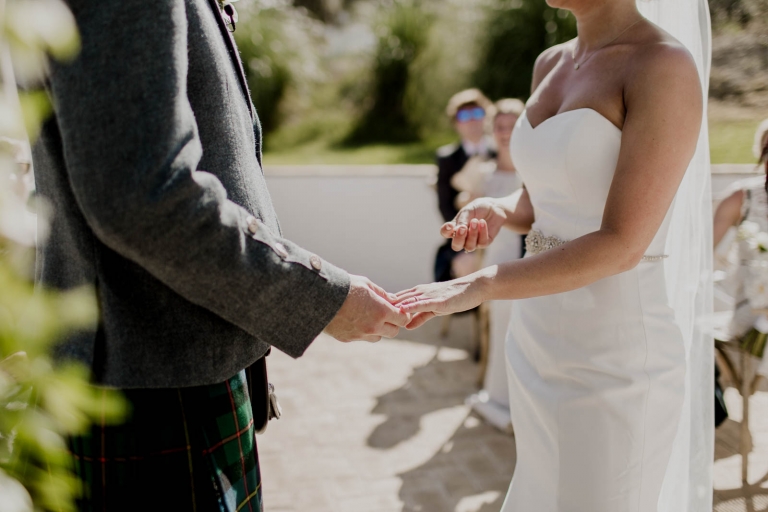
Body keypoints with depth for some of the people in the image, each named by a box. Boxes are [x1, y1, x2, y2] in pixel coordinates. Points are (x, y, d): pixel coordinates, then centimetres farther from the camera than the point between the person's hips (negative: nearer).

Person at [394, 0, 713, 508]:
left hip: (618, 350, -7)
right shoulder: (551, 64, 8)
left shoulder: (666, 67, -16)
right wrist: (494, 212, -5)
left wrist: (477, 286, -27)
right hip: (542, 339, 7)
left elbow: (622, 244, -23)